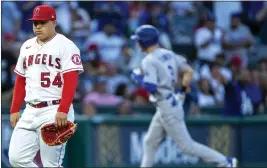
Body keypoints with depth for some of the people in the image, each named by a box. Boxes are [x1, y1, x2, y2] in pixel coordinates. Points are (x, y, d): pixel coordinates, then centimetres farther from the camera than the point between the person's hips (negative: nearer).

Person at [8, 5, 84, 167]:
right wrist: (14, 110, 15)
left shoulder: (66, 46, -6)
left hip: (55, 111, -7)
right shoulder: (27, 46, 16)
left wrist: (63, 111, -23)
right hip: (30, 111, 7)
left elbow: (71, 81, -14)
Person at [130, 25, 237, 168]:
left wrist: (138, 78, -8)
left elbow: (151, 87, -25)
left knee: (186, 145, -6)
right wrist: (183, 89, 21)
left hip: (167, 107, -10)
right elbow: (189, 71, 11)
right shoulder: (168, 54, 9)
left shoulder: (149, 61, -16)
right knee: (150, 142, 16)